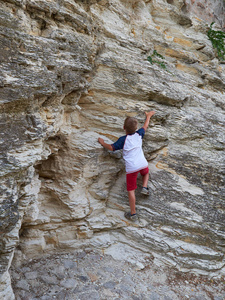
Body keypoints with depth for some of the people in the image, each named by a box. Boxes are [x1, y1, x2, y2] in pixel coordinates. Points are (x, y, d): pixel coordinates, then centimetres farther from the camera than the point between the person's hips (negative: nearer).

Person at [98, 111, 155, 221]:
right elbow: (145, 126, 25)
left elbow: (111, 147, -1)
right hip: (143, 164, 4)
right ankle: (144, 187, 16)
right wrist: (148, 116, 43)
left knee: (131, 190, 4)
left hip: (131, 168, -3)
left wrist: (102, 143, 18)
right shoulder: (139, 135, 7)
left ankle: (133, 214, 9)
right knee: (146, 173, 39)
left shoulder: (123, 140, -4)